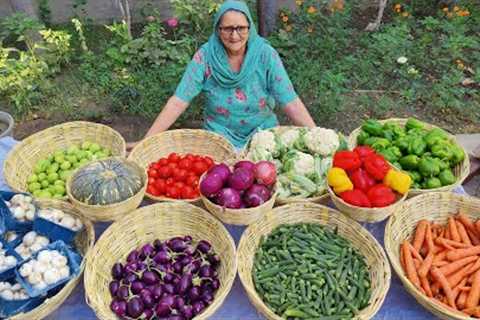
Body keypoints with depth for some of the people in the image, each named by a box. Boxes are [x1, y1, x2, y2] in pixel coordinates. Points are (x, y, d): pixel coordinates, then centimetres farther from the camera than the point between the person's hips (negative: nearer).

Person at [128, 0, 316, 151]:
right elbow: (177, 103, -15)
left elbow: (292, 104, -15)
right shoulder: (205, 55, -12)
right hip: (220, 136, 0)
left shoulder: (265, 54, -12)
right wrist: (147, 140, -22)